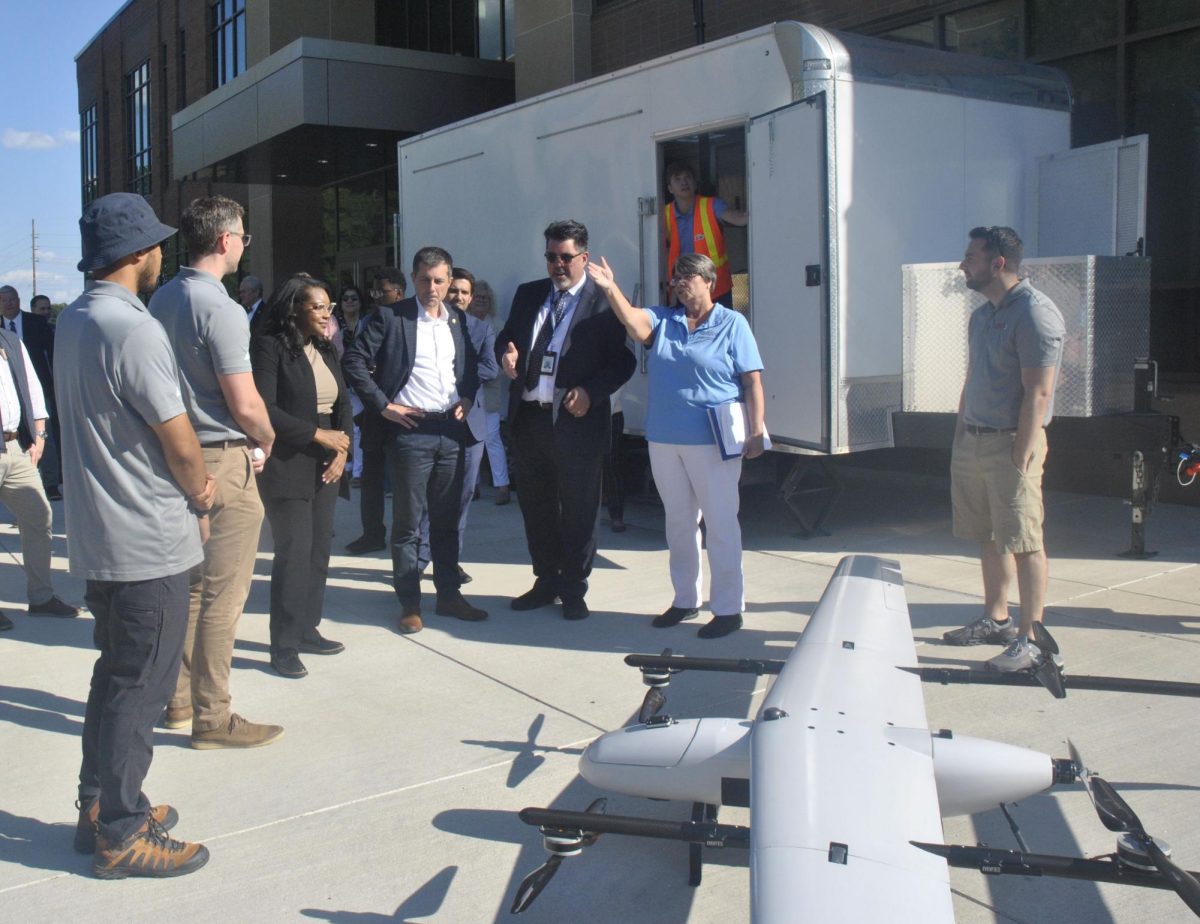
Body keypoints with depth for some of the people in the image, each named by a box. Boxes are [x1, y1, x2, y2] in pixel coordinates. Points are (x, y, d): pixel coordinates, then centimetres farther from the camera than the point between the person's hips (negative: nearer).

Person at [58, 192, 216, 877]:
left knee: (116, 677, 20)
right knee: (138, 688, 2)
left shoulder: (72, 322, 9)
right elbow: (180, 443, -17)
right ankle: (121, 835, 14)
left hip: (98, 538, 9)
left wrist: (189, 482, 7)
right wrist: (199, 493, 2)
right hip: (150, 543, -9)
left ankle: (100, 807, 32)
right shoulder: (134, 330, -20)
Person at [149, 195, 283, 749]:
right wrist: (266, 440, 1)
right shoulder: (220, 308, -18)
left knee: (190, 586, 18)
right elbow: (245, 403, -21)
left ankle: (180, 699, 29)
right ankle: (212, 718, 8)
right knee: (221, 597, 0)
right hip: (222, 463, -9)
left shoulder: (161, 300, 9)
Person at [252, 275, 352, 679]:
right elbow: (265, 409, -17)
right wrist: (318, 435, -16)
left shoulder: (325, 349, 13)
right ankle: (284, 645, 3)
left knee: (319, 550, 9)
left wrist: (342, 449, -2)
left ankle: (307, 630, 21)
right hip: (287, 467, -7)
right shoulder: (270, 346, -9)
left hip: (325, 465, 7)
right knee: (294, 552, -6)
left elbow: (342, 403, 14)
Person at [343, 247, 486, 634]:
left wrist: (467, 396, 8)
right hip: (410, 430, -5)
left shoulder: (457, 318, 10)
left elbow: (470, 363, 24)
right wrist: (382, 404, -11)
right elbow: (354, 361, -8)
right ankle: (410, 604, 12)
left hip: (451, 429, 5)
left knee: (447, 520, 13)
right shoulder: (390, 316, -6)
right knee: (407, 522, 3)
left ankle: (449, 595, 23)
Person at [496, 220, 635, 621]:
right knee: (535, 505, 15)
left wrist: (590, 392, -21)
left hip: (577, 421, -5)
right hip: (528, 418, 6)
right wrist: (506, 354, -5)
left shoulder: (604, 301, -6)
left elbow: (622, 360, -8)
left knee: (578, 510, 6)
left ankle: (573, 589, 20)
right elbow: (505, 335, 18)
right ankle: (546, 581, 30)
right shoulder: (528, 294, 11)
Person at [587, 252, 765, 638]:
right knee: (678, 522, 14)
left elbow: (753, 381, -5)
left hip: (713, 442, -5)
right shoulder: (662, 320, 9)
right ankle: (685, 599, 27)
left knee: (721, 523, -1)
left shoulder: (732, 324, -1)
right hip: (664, 440, 5)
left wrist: (756, 432, -11)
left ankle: (728, 607, 8)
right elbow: (633, 321, -13)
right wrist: (611, 289, -30)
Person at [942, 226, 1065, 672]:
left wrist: (1021, 455, -20)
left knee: (1023, 542, -3)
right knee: (989, 536, 16)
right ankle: (995, 620, 29)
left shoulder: (1035, 314, -15)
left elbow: (1038, 393, -18)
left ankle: (1030, 639, 3)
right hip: (972, 440, 9)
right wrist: (959, 438, 17)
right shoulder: (981, 315, 14)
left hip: (1010, 443, -9)